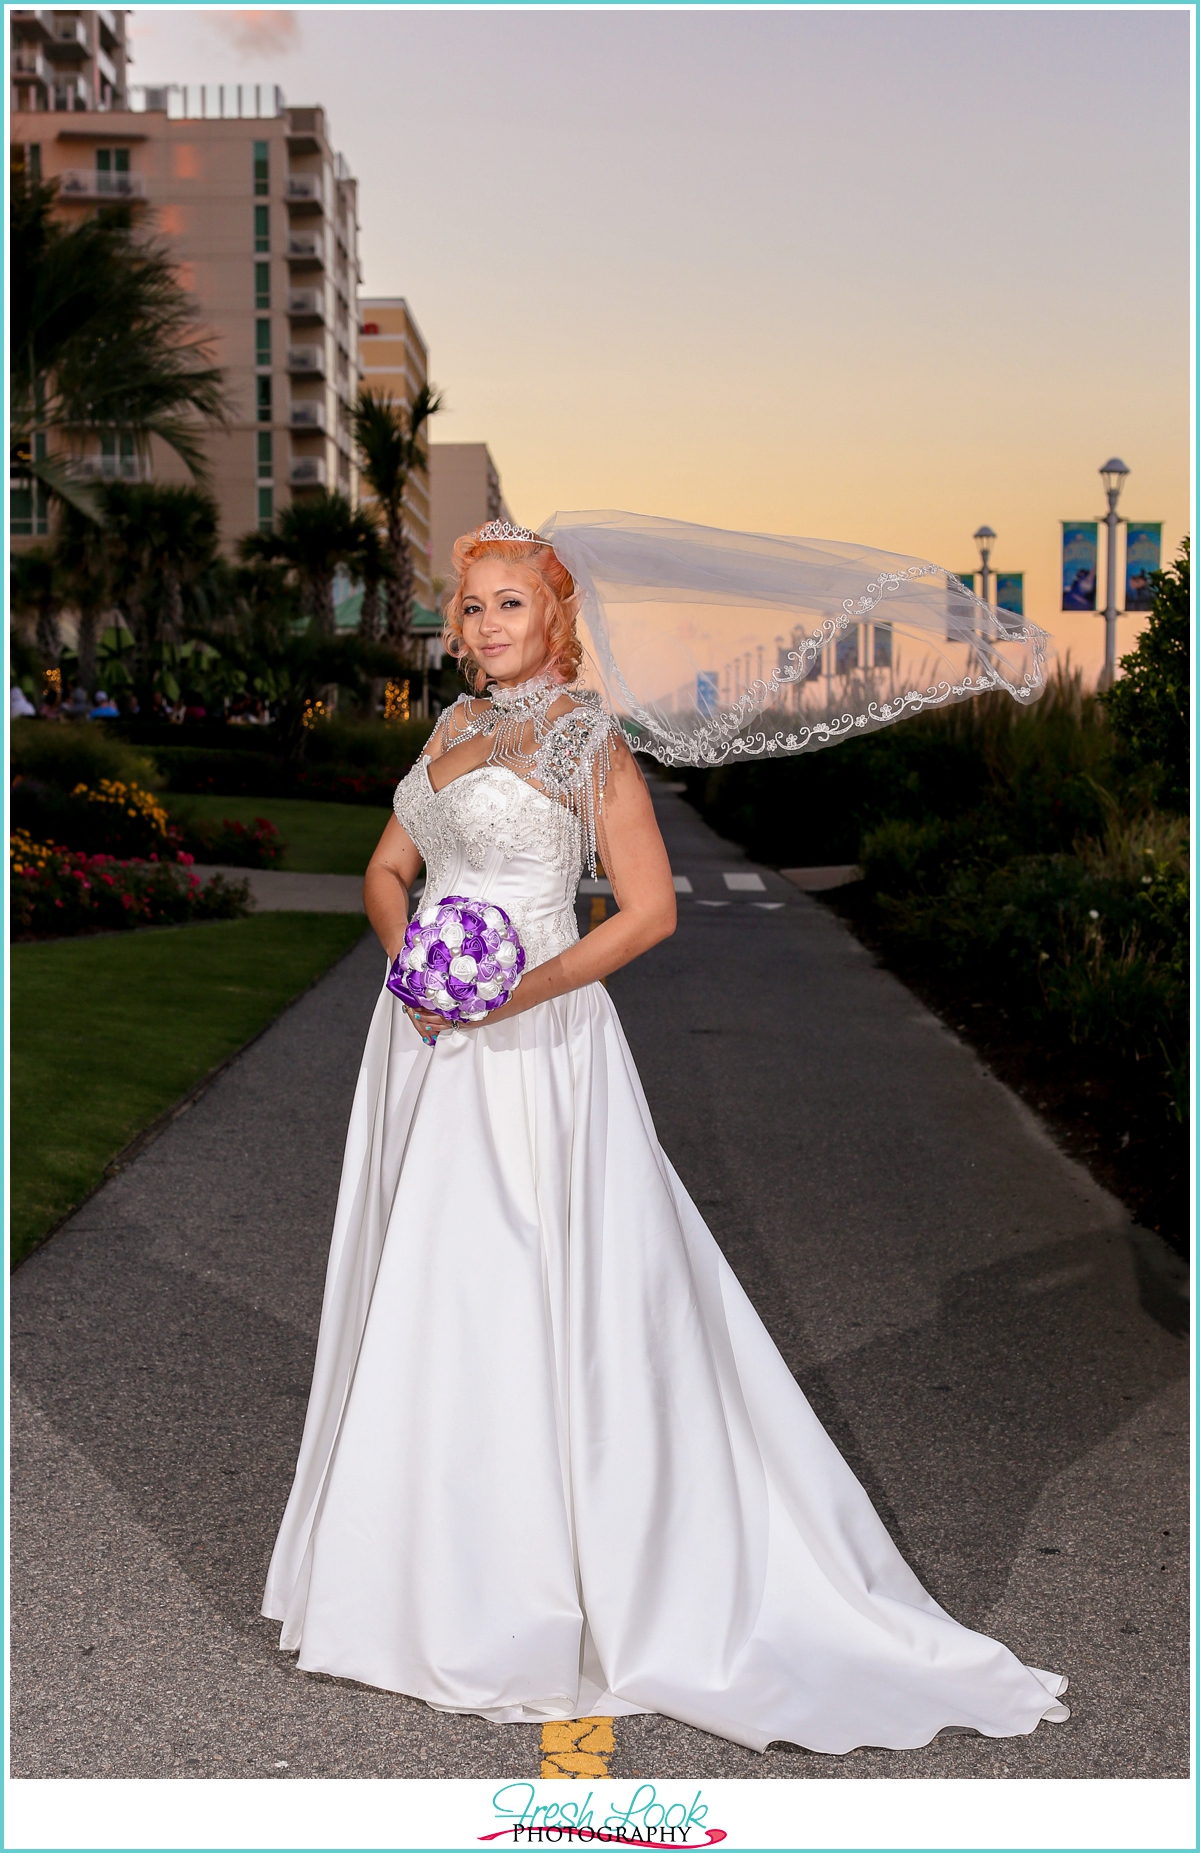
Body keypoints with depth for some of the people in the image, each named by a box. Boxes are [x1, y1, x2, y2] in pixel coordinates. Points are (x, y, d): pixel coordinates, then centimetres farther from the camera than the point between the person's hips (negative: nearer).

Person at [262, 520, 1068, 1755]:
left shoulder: (584, 739, -7)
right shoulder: (457, 726, 13)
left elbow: (650, 910, -11)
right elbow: (387, 869, 14)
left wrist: (528, 987, -20)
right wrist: (408, 955, -6)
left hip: (531, 1050, -7)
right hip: (429, 1045, 7)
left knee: (528, 1302, -3)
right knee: (426, 1296, 12)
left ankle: (534, 1603, 10)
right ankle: (436, 1573, 28)